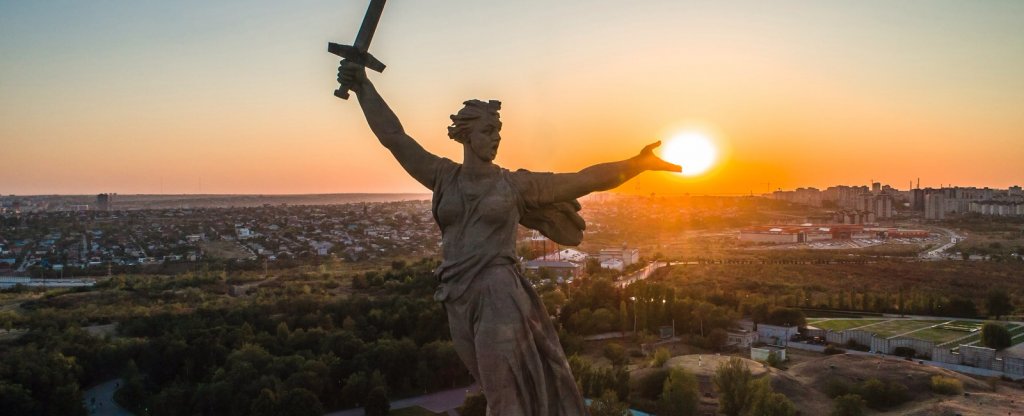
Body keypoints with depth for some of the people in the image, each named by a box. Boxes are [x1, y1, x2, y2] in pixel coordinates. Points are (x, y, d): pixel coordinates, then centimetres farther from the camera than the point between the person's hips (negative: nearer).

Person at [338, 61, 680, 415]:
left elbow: (588, 179, -1)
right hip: (460, 302, 4)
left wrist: (637, 163, -9)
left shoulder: (517, 184, 0)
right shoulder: (445, 177, 8)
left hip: (499, 298, -4)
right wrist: (362, 86, 6)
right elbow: (393, 137, 8)